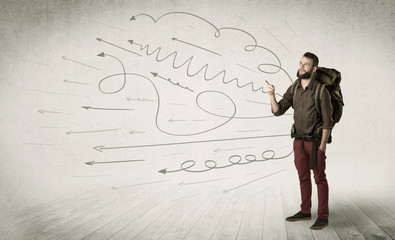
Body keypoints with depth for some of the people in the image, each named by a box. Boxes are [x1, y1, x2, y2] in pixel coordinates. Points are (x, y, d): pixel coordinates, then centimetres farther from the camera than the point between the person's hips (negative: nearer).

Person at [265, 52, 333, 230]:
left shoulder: (321, 91, -15)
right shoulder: (293, 89, 3)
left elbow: (327, 121, -13)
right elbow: (278, 111, -1)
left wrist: (322, 147, -16)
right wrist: (271, 95, -18)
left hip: (316, 141, -6)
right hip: (299, 141, 6)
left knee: (319, 178, 0)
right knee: (303, 177, 13)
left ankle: (323, 217, 9)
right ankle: (305, 212, 25)